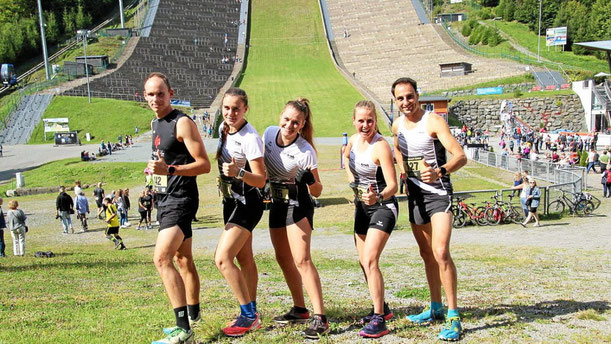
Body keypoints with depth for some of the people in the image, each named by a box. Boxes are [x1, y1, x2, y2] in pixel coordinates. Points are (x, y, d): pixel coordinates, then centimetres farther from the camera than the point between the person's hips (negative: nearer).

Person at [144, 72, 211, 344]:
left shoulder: (183, 123, -13)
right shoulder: (155, 123, 14)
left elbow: (204, 164, -17)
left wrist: (169, 170, -27)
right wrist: (156, 169, 14)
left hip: (180, 199, -9)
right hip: (165, 199, 9)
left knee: (161, 258, -19)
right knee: (183, 260, 18)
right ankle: (193, 314, 32)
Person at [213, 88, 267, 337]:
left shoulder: (250, 138, -21)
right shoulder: (223, 129, 3)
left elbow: (261, 180, -22)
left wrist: (239, 172, -36)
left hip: (247, 204, -9)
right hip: (231, 201, 9)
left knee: (222, 258, -17)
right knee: (244, 259, 15)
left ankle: (248, 315, -6)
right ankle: (251, 315, 26)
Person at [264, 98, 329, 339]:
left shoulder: (305, 152, -22)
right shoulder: (269, 133, -5)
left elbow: (316, 192, -18)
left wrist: (311, 181, -37)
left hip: (298, 205, -7)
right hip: (277, 203, 7)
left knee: (301, 260, -17)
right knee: (283, 259, 12)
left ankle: (320, 318, -16)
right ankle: (300, 310, 25)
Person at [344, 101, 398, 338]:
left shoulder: (381, 146, -22)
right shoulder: (353, 140, 0)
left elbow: (393, 185, -26)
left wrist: (378, 197, -45)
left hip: (383, 206, -8)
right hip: (362, 205, 8)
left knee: (370, 261, -19)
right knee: (364, 262, 14)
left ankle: (379, 320, -13)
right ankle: (382, 308, 32)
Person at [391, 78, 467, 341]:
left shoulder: (433, 121, -16)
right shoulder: (397, 125, 5)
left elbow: (460, 156, -26)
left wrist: (440, 171, -44)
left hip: (438, 193, -7)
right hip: (415, 193, 7)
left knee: (441, 252, -19)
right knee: (427, 254, 15)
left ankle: (453, 317, -12)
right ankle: (436, 309, 28)